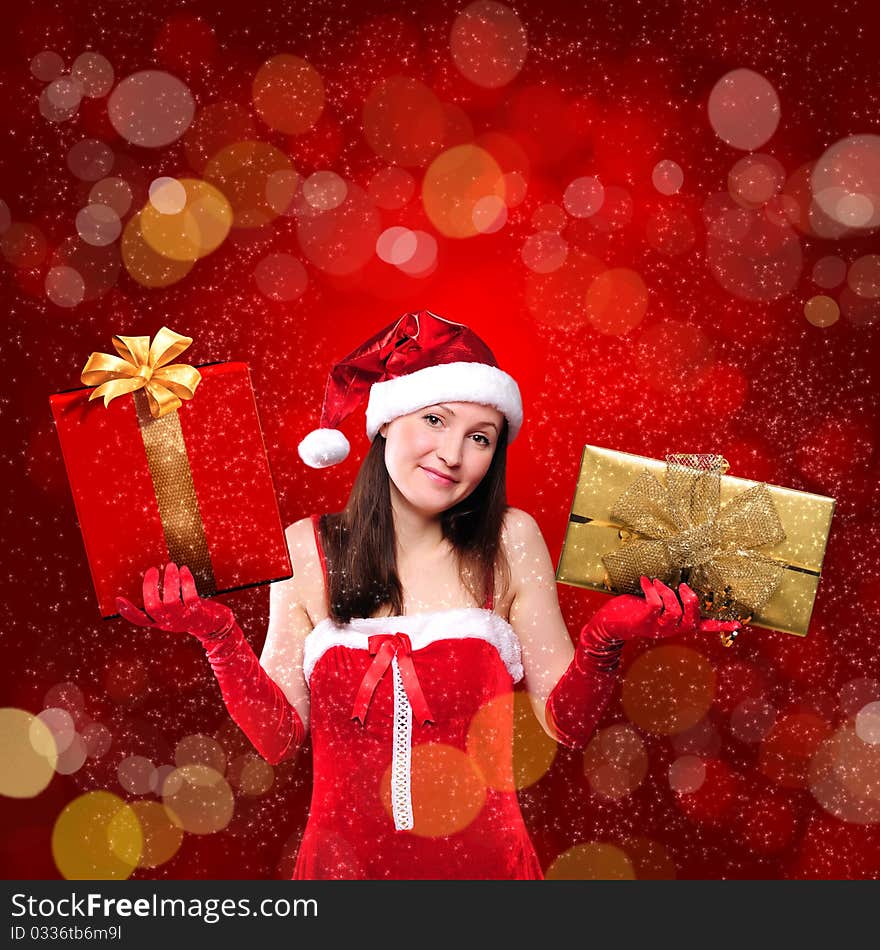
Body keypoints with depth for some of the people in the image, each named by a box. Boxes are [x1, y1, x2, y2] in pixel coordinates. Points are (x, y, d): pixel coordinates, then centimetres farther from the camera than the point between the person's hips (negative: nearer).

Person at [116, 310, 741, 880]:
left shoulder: (510, 541, -9)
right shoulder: (306, 549, -8)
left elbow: (568, 724, -7)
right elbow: (279, 738, -7)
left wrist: (605, 640, -23)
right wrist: (218, 633, -18)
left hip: (485, 860, 0)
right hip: (343, 859, 0)